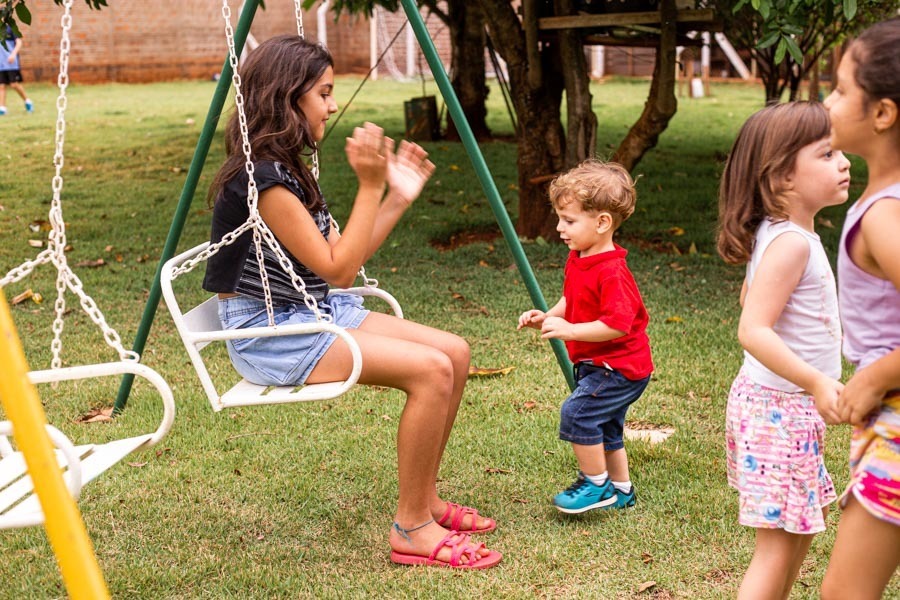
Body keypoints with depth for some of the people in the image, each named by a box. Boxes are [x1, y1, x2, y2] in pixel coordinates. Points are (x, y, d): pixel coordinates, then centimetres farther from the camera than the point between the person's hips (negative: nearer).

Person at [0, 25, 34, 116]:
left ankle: (27, 102, 13)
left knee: (14, 84, -7)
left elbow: (19, 43, -9)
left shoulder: (10, 28, -2)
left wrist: (13, 54, -23)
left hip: (12, 62, -5)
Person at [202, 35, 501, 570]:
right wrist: (369, 186, -17)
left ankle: (426, 500, 12)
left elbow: (342, 260, 11)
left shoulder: (289, 167, 11)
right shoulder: (261, 177, -19)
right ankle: (411, 528, -9)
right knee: (431, 370, -22)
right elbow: (338, 269, -18)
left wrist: (399, 196, 6)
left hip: (318, 312, 10)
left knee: (454, 352, 0)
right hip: (270, 332, -10)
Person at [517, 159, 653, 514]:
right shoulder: (577, 260, 4)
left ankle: (596, 485, -2)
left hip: (619, 368, -11)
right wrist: (547, 317, 1)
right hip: (599, 364, 11)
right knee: (604, 428, 20)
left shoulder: (611, 271, -27)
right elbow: (573, 302, 18)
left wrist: (569, 330, -31)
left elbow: (617, 324, -32)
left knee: (577, 413, -19)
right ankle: (621, 490, 37)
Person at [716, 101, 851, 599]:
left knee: (803, 524, 22)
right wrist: (816, 382, -34)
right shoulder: (791, 242, -22)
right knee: (780, 543, -3)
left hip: (783, 406, 10)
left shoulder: (780, 234, 7)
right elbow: (752, 331, -29)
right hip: (780, 410, -10)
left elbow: (749, 297, 23)